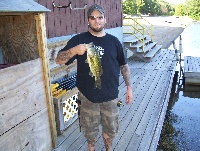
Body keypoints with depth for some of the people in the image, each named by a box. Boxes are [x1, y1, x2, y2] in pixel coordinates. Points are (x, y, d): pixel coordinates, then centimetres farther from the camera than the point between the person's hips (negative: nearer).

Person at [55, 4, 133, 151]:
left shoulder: (114, 41, 1)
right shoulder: (79, 39, -5)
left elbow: (124, 65, 8)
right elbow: (59, 60, -11)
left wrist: (129, 87, 3)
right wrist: (74, 50, -31)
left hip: (110, 95, 2)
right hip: (88, 96, -1)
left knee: (110, 128, 19)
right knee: (90, 128, 18)